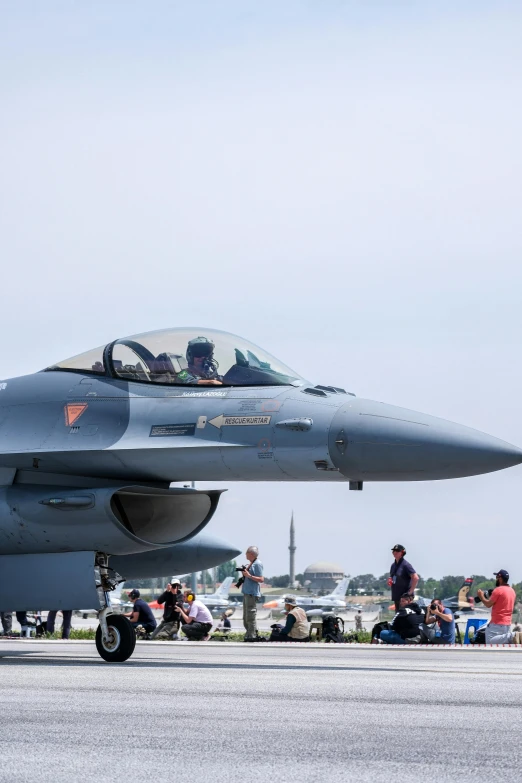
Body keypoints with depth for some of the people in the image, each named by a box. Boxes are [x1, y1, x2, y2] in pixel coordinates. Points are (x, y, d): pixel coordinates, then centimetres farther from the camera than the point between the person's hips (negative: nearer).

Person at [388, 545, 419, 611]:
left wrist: (410, 591, -18)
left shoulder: (406, 564, -11)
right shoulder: (393, 565, 14)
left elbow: (416, 578, -19)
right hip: (396, 596, 8)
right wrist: (390, 582, 6)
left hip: (405, 596, -8)